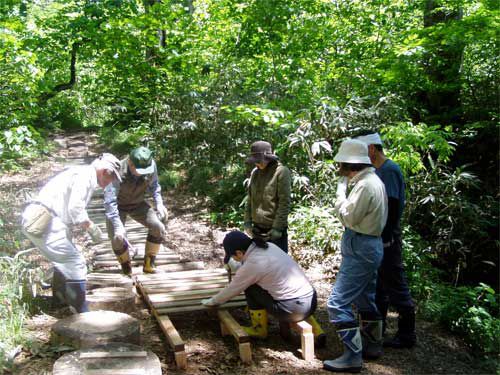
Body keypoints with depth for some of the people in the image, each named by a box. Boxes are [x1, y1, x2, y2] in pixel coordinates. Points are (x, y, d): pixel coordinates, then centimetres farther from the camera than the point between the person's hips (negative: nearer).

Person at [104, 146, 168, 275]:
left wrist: (159, 204, -15)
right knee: (117, 239, -19)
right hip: (118, 206, -3)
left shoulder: (151, 165, -23)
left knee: (158, 228, -15)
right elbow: (110, 200, -35)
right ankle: (127, 268, 10)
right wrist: (118, 226, -42)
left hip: (138, 204, 3)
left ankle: (149, 264, 3)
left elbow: (153, 185, -2)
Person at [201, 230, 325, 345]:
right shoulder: (269, 246, 9)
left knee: (251, 287, 4)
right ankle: (313, 327, 24)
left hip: (295, 309, -8)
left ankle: (259, 329, 18)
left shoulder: (251, 265, -12)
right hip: (312, 300, 8)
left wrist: (212, 301, 20)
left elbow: (232, 289, 3)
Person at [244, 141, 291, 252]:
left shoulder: (281, 172, -12)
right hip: (257, 229, 6)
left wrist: (277, 227, -17)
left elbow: (285, 202, -15)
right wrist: (247, 221, 6)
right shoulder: (255, 172, 8)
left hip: (275, 230, -6)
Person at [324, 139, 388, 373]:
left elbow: (347, 217, -18)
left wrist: (341, 188, -11)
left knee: (337, 303, -9)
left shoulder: (364, 185, -21)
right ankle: (373, 345, 35)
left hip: (360, 249, -11)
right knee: (365, 299, 22)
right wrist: (346, 187, 4)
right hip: (369, 246, 11)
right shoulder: (372, 180, 11)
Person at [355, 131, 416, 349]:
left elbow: (393, 207, -21)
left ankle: (406, 335, 8)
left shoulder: (389, 170, -15)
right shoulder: (377, 171, 13)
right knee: (378, 284, 16)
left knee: (395, 284, -2)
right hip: (376, 236, 9)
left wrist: (386, 238, -22)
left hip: (386, 237, -9)